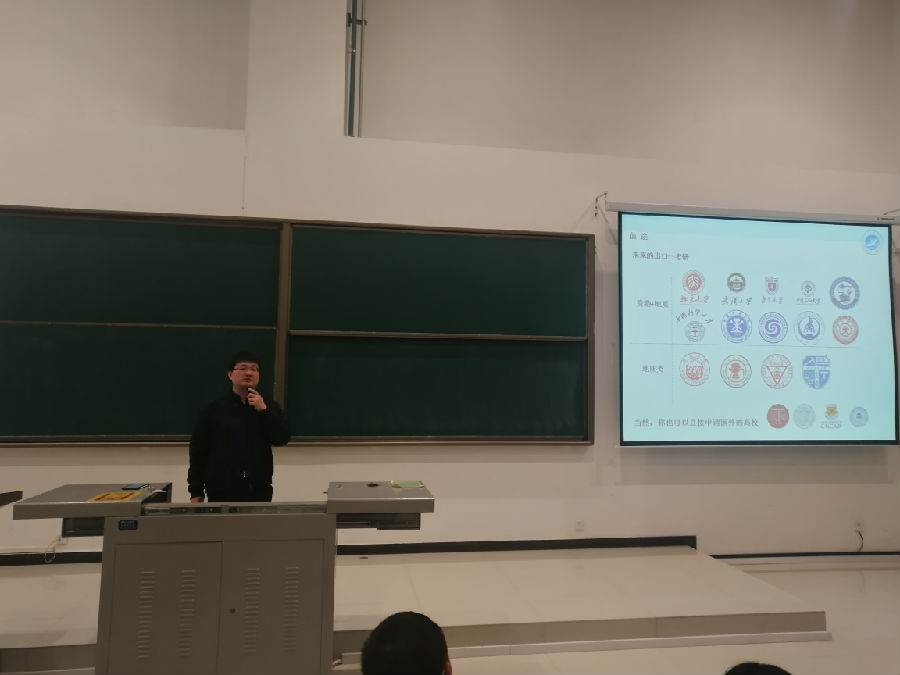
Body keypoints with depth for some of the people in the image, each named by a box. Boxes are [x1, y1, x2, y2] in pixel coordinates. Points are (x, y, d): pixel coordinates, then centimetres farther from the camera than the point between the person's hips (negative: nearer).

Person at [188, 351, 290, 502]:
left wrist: (263, 410, -13)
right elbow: (198, 452, 5)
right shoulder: (213, 410, 4)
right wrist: (196, 492, 2)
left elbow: (282, 438, -3)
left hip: (259, 491, 1)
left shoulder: (269, 407, 7)